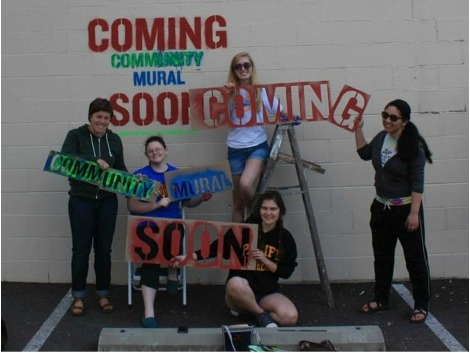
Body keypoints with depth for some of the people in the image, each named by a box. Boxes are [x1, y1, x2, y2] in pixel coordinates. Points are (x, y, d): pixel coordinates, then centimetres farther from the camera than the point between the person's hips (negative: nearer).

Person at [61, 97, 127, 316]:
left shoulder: (114, 139, 7)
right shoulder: (76, 135, -4)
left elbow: (120, 168, 11)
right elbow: (66, 158, -20)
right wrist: (95, 160, -29)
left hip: (107, 202, 3)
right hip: (81, 201, -3)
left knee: (104, 249, 9)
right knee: (81, 249, 3)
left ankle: (103, 294, 21)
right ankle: (78, 296, 15)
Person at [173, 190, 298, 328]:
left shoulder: (285, 238, 0)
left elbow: (287, 272, 2)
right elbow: (217, 247, -6)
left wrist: (265, 260, -15)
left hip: (268, 292, 2)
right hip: (241, 289, -2)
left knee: (290, 317, -26)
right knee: (236, 283, -40)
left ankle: (249, 309, 1)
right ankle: (261, 315, -10)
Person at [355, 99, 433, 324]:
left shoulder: (413, 145, -17)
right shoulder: (381, 138, 2)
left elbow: (417, 182, -18)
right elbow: (365, 153, 22)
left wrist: (414, 213, -22)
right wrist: (358, 129, 12)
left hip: (405, 210, -7)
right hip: (381, 208, 7)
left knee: (415, 258, 5)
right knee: (382, 257, 16)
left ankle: (421, 305, 18)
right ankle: (381, 300, 30)